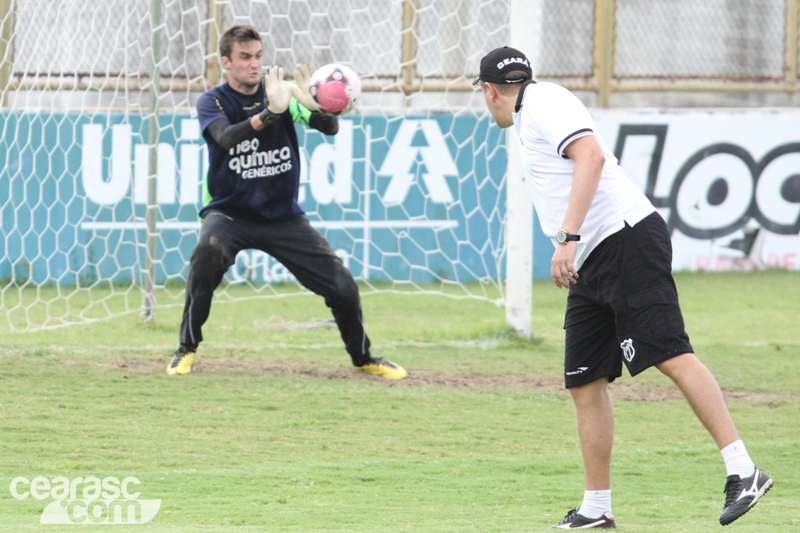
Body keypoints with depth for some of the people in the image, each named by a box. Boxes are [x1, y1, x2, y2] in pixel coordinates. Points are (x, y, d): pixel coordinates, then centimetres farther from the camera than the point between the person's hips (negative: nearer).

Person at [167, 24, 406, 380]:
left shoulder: (282, 93, -1)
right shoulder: (212, 101, -7)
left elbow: (330, 128, -14)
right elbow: (225, 137, -29)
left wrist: (315, 108, -38)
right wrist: (269, 113, -45)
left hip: (283, 216, 3)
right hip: (229, 213, -3)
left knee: (342, 285, -4)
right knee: (209, 251, -35)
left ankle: (362, 358, 24)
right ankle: (186, 349, -20)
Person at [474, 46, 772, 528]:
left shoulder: (544, 101, -4)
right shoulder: (531, 118, 26)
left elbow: (591, 154, -20)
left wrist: (568, 238, -26)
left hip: (627, 238, -10)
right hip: (591, 266, 10)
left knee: (671, 356, -20)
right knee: (585, 383, 7)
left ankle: (743, 471, -25)